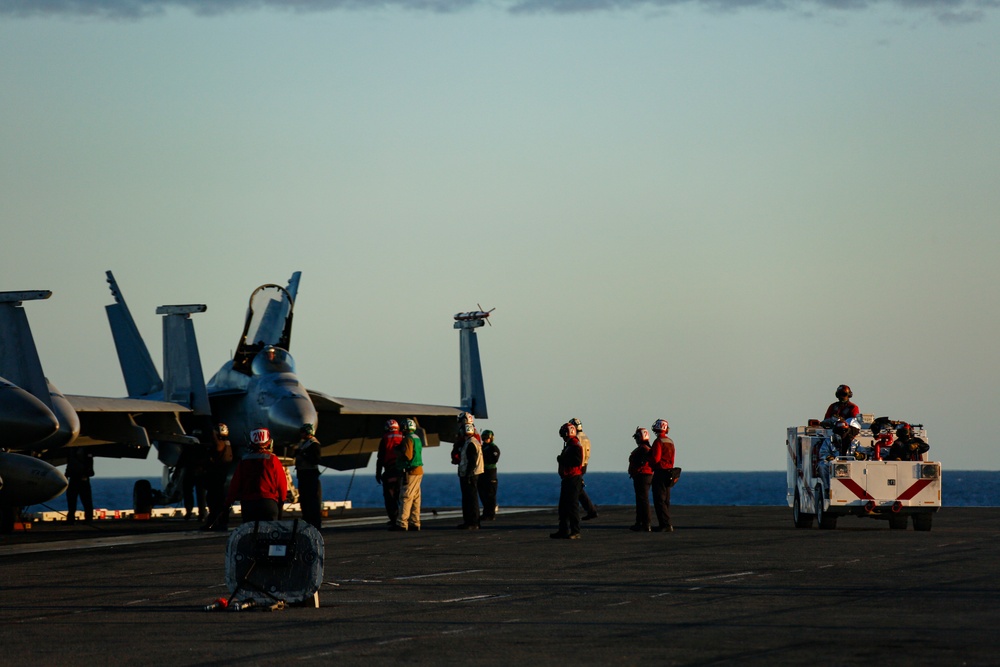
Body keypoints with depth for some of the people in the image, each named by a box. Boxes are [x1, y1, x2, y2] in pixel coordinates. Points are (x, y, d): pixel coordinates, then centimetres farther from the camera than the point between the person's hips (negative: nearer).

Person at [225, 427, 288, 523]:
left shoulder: (243, 461, 3)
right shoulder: (272, 460, -5)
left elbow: (235, 485, 4)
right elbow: (282, 483, -1)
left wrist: (228, 503, 12)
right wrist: (281, 500, 17)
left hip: (247, 503, 3)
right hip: (269, 503, -3)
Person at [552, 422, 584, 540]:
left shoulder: (576, 446, -13)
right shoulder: (568, 445, 20)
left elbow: (577, 461, -23)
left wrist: (562, 460, -17)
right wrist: (561, 459, 7)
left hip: (574, 479, -11)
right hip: (567, 479, 11)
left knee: (573, 506, -10)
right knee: (563, 506, 13)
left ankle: (575, 532, -8)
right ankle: (564, 531, 18)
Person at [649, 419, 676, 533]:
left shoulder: (658, 442, -13)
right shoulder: (670, 442, 13)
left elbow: (655, 459, -18)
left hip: (660, 472, -8)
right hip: (669, 472, 8)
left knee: (659, 500, -8)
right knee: (665, 500, 12)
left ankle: (666, 524, -14)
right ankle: (666, 524, 13)